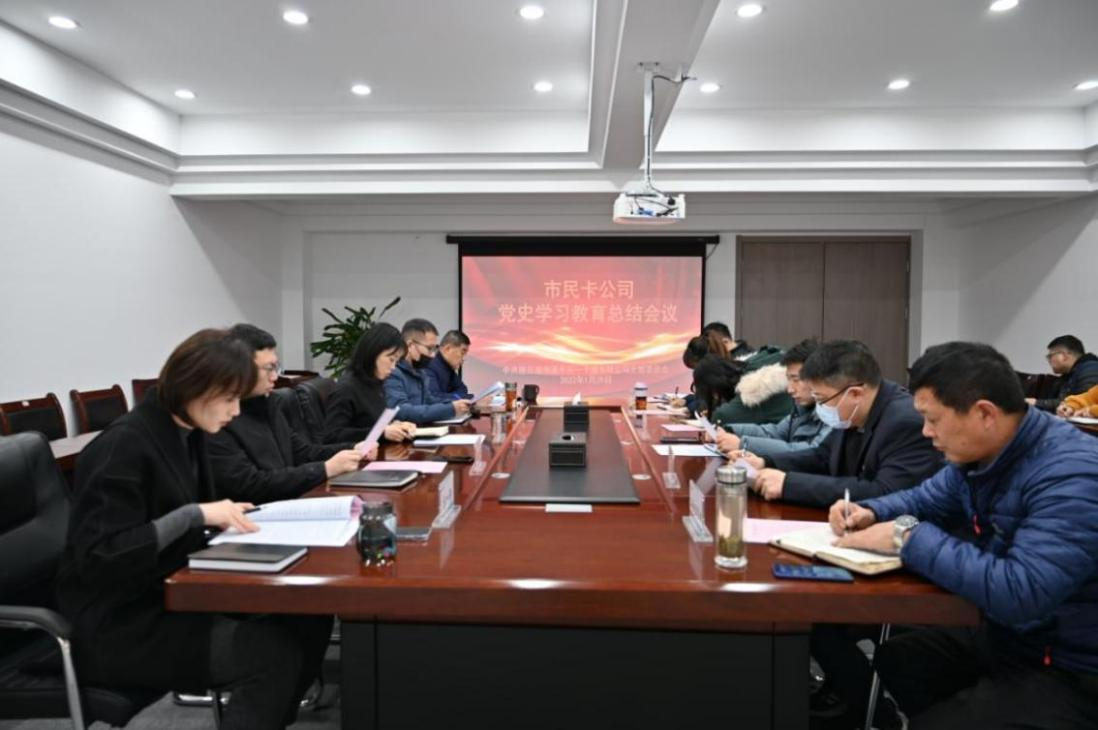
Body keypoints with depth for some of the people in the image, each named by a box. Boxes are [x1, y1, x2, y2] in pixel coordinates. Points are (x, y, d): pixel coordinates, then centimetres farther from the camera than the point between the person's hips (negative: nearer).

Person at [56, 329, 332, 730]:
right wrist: (195, 515, -29)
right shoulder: (123, 446, -20)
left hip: (173, 594, 8)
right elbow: (99, 558, -24)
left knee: (309, 618, -7)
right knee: (275, 654, -23)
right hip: (116, 624, -8)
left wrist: (226, 517, -6)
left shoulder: (188, 434, 5)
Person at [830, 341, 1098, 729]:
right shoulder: (980, 454, -1)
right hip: (1001, 638, 8)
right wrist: (870, 513, -5)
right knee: (886, 662, 5)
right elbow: (925, 498, 16)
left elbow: (1018, 594, -39)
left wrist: (908, 537, -30)